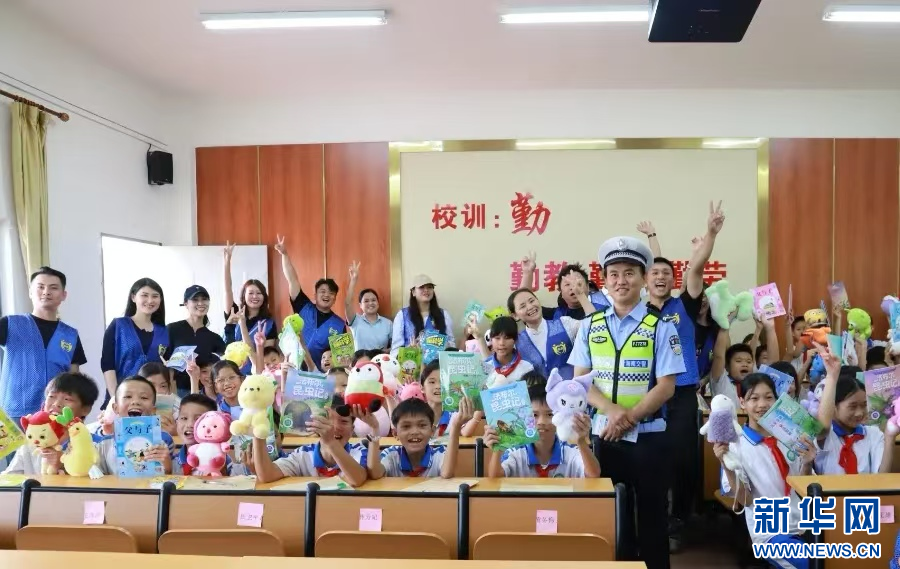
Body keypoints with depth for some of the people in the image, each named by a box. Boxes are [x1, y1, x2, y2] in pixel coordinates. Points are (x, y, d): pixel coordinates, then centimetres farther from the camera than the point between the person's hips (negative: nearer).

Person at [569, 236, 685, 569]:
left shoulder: (660, 327, -5)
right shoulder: (590, 326, 3)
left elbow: (666, 386, -8)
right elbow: (580, 380, 0)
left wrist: (628, 418, -16)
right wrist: (613, 410, -16)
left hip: (648, 434, -2)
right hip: (603, 432, 3)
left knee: (652, 513, 9)